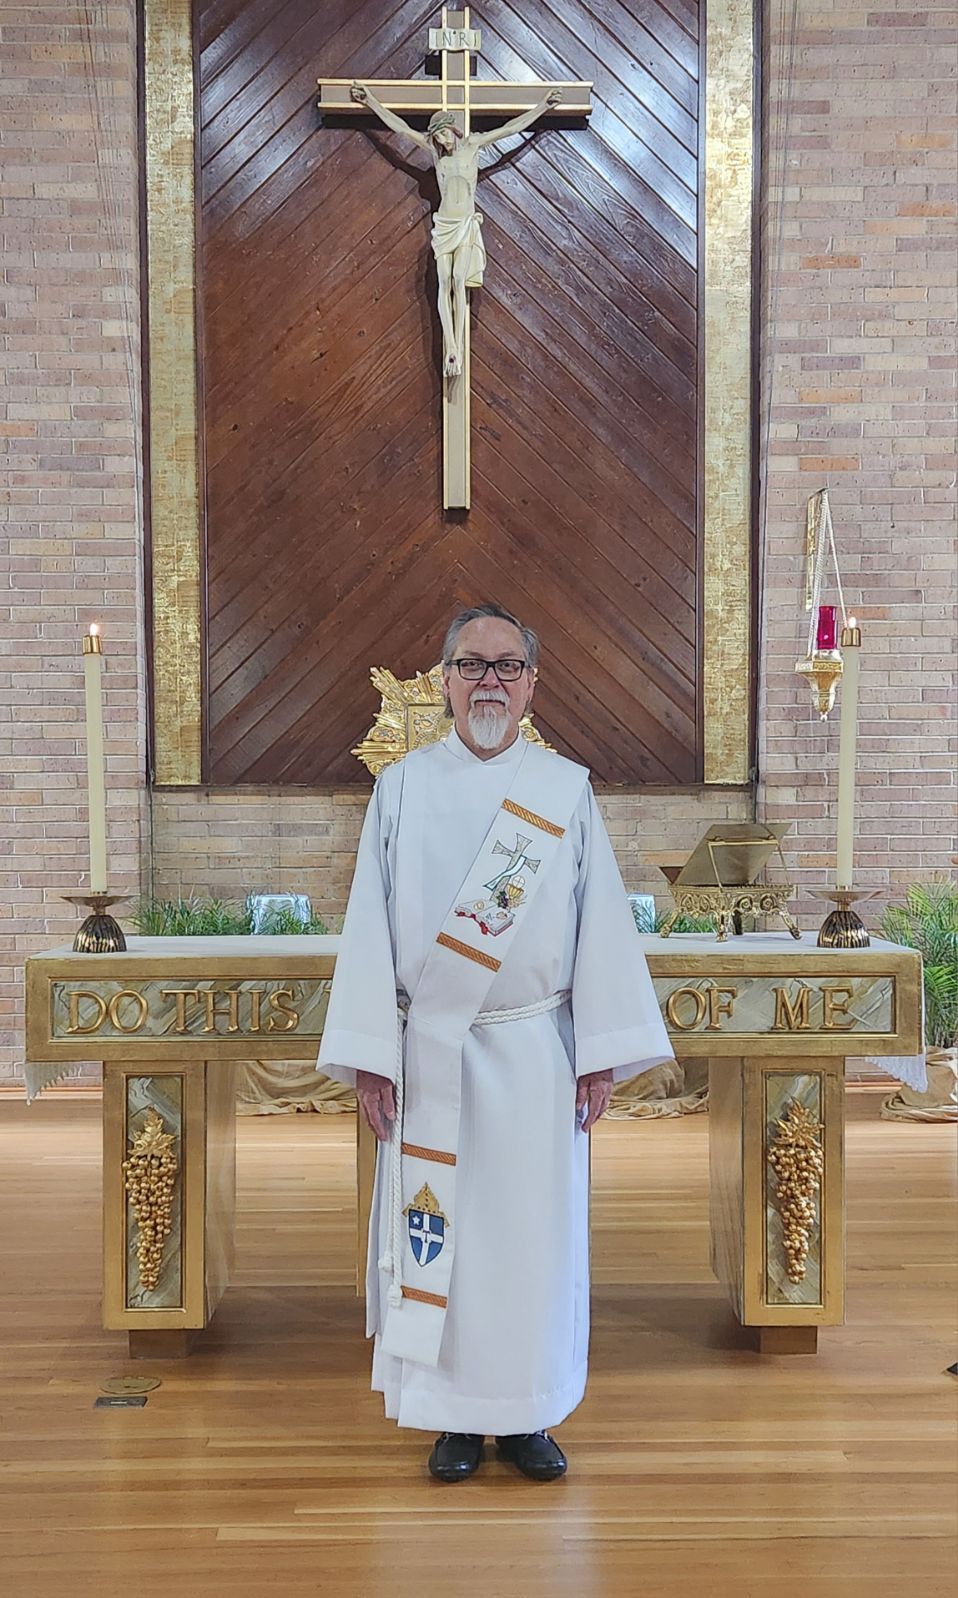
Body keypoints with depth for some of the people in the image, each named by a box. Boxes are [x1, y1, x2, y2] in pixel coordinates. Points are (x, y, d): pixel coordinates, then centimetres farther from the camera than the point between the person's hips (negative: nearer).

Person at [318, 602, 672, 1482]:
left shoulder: (568, 790, 3)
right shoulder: (402, 788, 3)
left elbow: (601, 923, 1)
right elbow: (370, 924, 1)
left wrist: (601, 1056, -3)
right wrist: (368, 1056, -4)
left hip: (536, 1053, 0)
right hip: (430, 1054, 0)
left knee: (535, 1229, 7)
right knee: (441, 1231, 6)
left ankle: (528, 1415, 24)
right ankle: (456, 1416, 23)